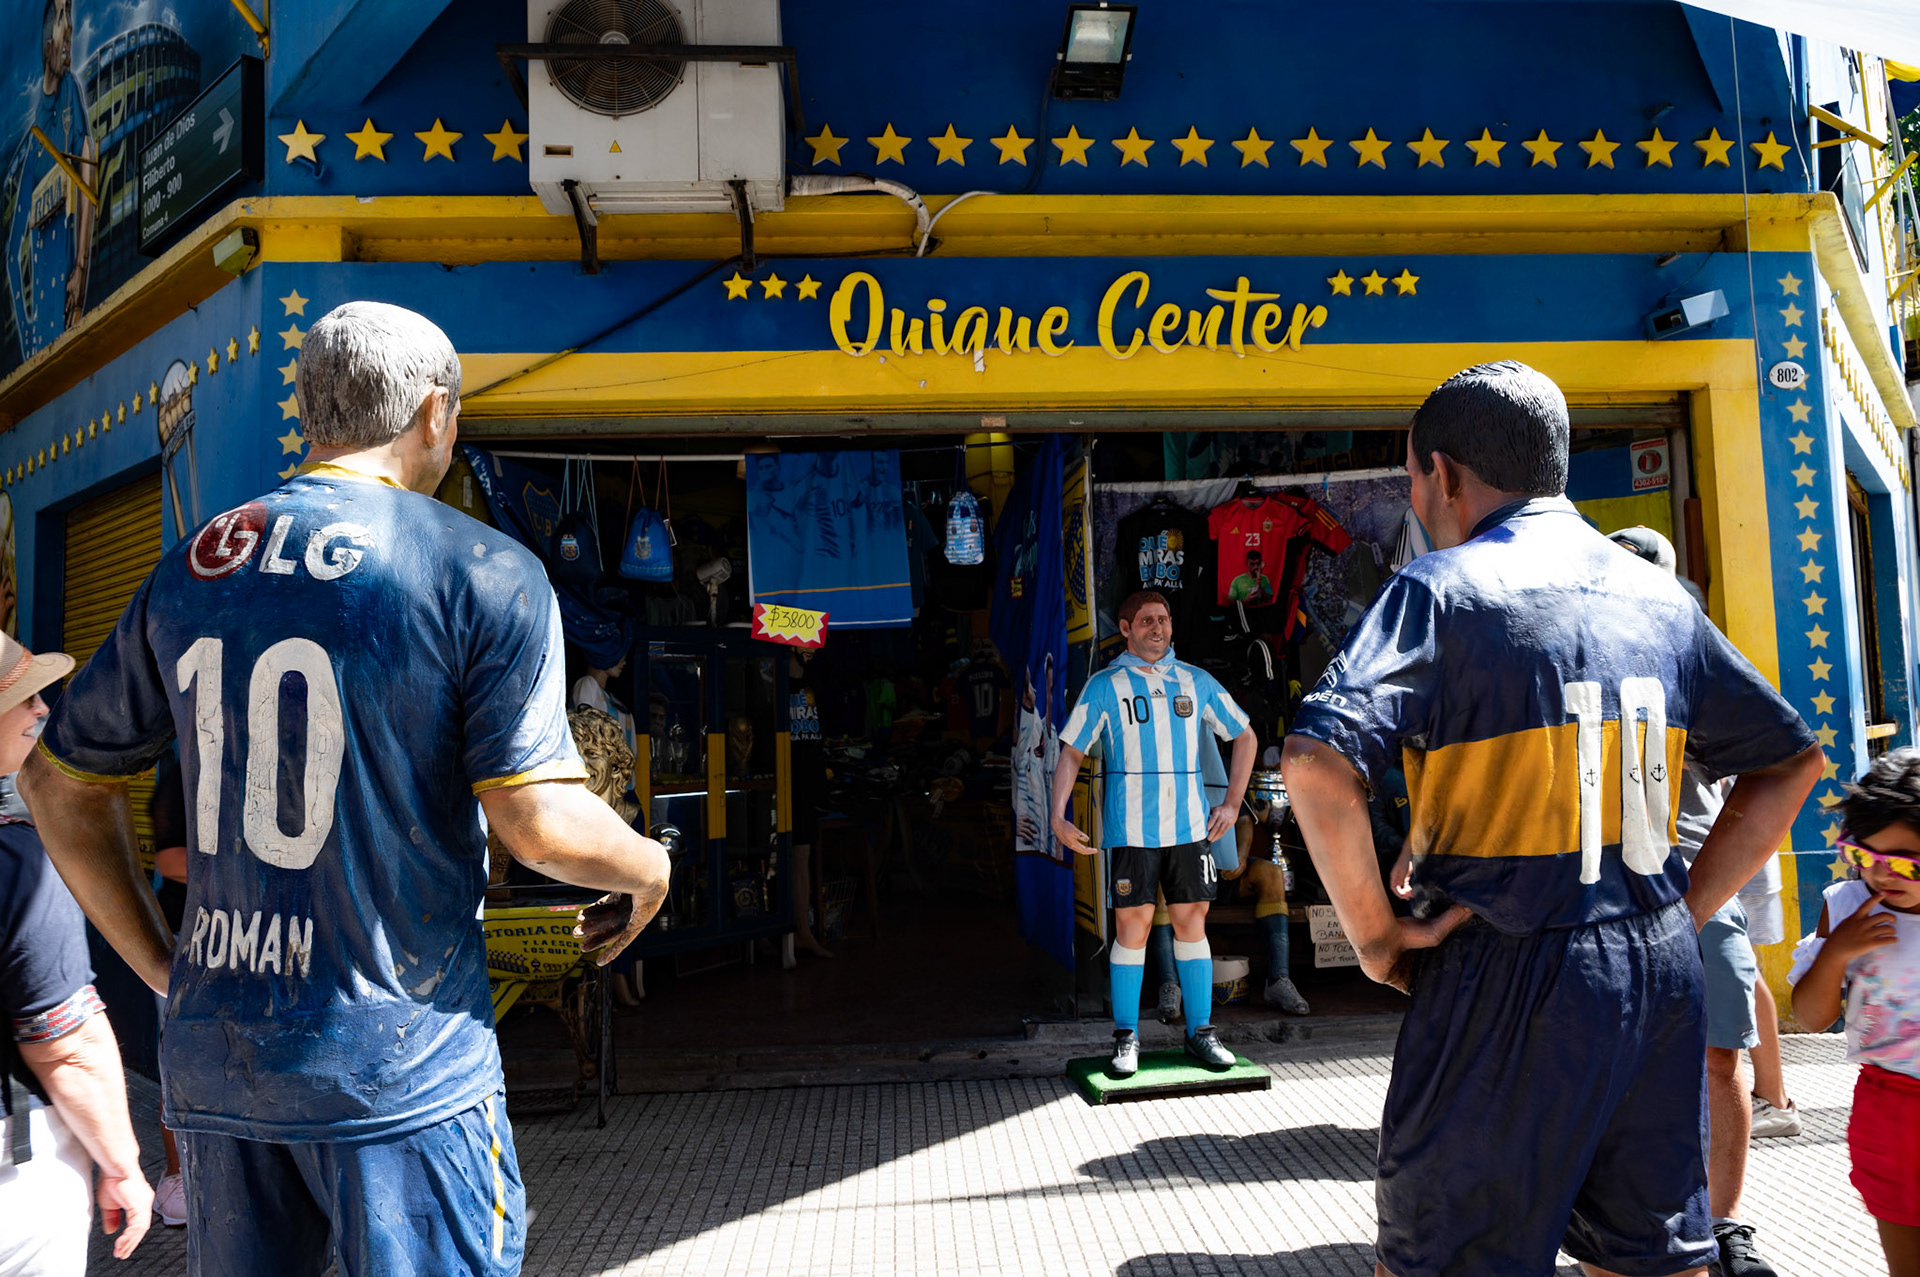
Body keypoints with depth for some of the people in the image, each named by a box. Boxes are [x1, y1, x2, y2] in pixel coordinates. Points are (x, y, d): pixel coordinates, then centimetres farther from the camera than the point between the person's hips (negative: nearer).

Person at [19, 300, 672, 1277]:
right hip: (398, 1063, -5)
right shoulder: (485, 573, -12)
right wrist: (649, 870, 3)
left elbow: (58, 780, 14)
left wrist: (160, 965, 19)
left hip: (212, 1054, 6)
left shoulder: (189, 571, 6)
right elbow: (542, 825, -17)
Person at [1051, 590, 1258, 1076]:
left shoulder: (1197, 682, 10)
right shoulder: (1104, 687, 2)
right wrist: (1058, 817, -10)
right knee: (1132, 927, -3)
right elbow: (1071, 753, 1)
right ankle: (1126, 1038, 7)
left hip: (1188, 825, 3)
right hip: (1130, 828, -3)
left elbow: (1245, 736, 20)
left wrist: (1232, 804, 12)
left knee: (1192, 923, 6)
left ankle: (1200, 1032, 15)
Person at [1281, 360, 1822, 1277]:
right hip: (1659, 975, 7)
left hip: (1508, 978, -6)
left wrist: (1376, 935, -13)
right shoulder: (1661, 598, 10)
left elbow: (1317, 763, -24)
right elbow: (1790, 760, 18)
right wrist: (1684, 910, 14)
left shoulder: (1444, 588, -10)